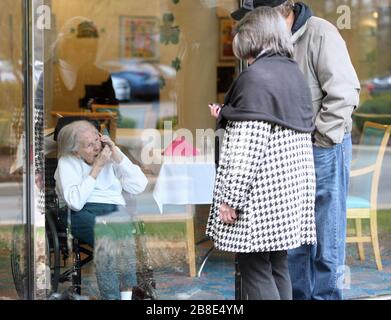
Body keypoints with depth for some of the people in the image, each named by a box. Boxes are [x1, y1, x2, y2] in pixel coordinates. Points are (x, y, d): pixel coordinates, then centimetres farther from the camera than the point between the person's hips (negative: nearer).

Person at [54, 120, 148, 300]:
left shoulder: (110, 157, 16)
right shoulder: (67, 163, 6)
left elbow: (139, 186, 5)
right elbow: (75, 202, -10)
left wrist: (118, 156, 1)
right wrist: (97, 168, -8)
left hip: (114, 210, 2)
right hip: (82, 214, -2)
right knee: (104, 231, -36)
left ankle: (126, 293, -37)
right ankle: (112, 295, -37)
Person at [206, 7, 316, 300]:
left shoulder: (255, 77, -14)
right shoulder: (295, 74, 12)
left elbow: (247, 146, -19)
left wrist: (230, 197, -16)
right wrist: (229, 118, 29)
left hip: (261, 191, -9)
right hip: (291, 186, 9)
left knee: (254, 268, -5)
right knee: (277, 265, 12)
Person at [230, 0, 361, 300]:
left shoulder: (320, 34, -14)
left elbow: (344, 93, -17)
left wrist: (320, 141, -14)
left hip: (324, 149, -7)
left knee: (326, 238, 0)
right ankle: (299, 294, 21)